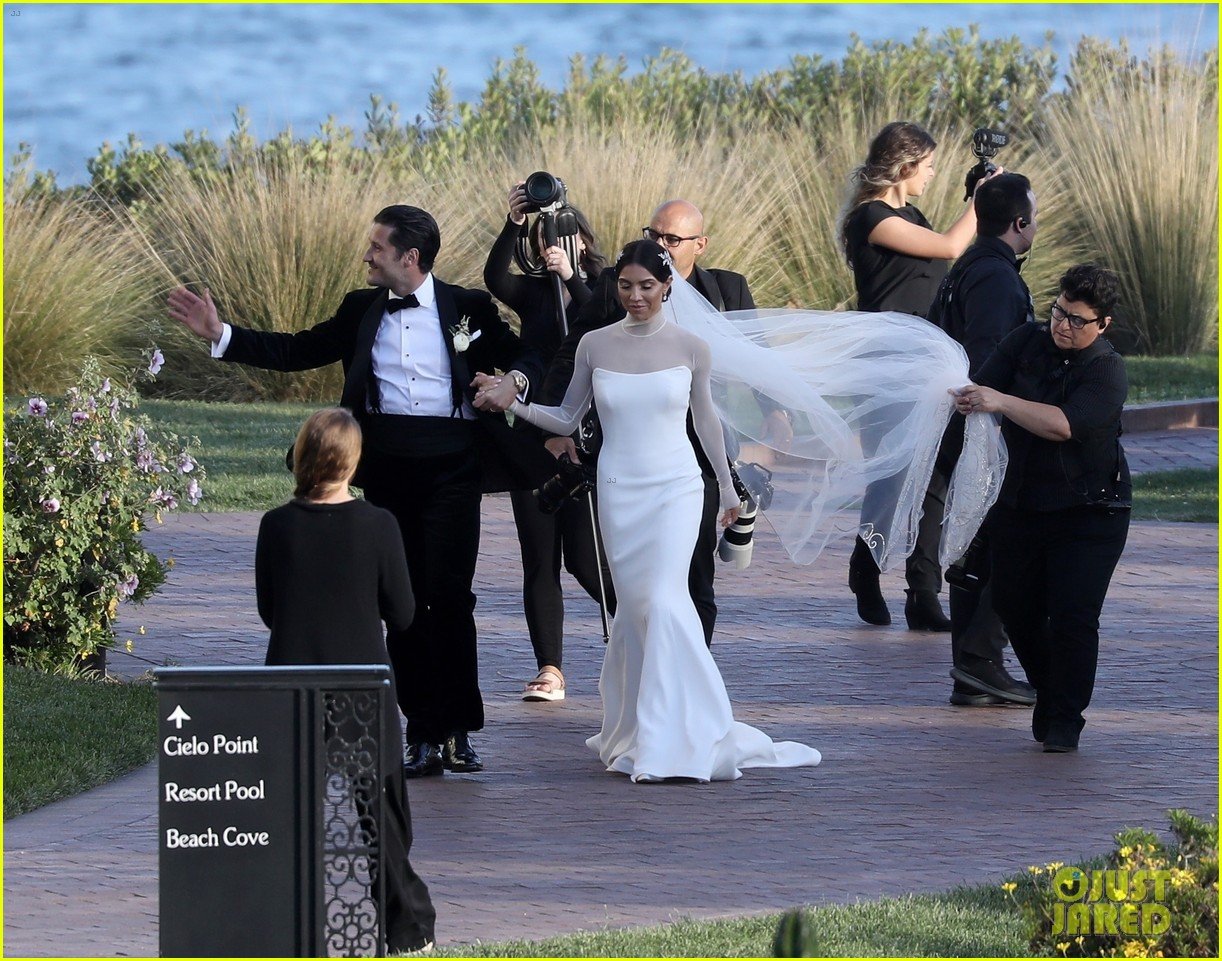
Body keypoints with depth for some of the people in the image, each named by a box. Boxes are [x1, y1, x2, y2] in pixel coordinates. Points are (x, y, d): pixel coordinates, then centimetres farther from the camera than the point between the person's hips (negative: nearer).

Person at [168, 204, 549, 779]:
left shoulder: (467, 308, 5)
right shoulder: (362, 310, 13)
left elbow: (524, 358, 13)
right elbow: (296, 352, 13)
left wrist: (514, 381, -10)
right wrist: (220, 336, 7)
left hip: (450, 466, -3)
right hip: (388, 467, 3)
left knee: (449, 596, -8)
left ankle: (457, 731, 0)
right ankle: (422, 735, 7)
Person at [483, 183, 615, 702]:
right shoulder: (533, 293, 9)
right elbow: (495, 279, -12)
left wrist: (571, 276, -30)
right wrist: (513, 225, -25)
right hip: (534, 439, 4)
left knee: (585, 559, -6)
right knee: (539, 561, 1)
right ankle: (550, 670, 3)